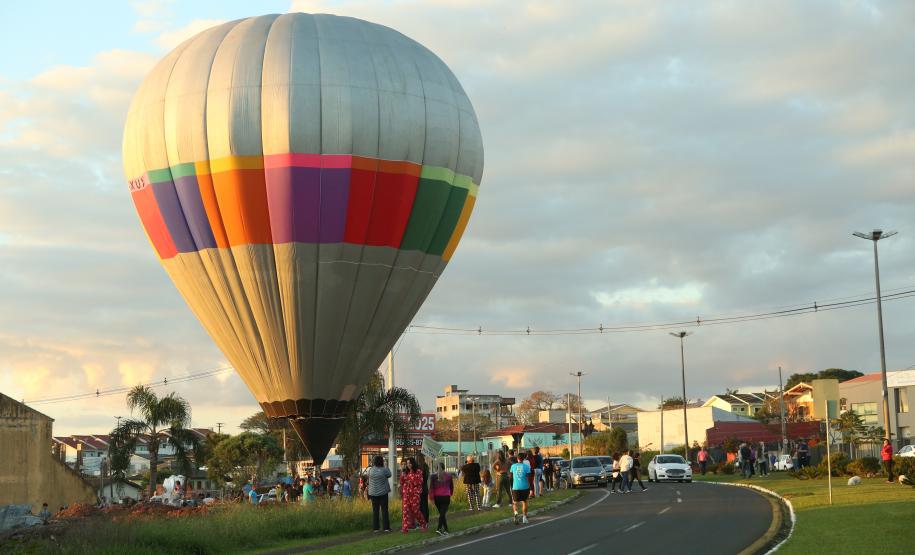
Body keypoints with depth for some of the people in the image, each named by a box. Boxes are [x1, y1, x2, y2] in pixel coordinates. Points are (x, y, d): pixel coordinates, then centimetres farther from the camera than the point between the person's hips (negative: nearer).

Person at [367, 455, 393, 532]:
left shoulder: (370, 470, -4)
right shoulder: (384, 470, -13)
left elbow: (366, 476, 13)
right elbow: (389, 475, 5)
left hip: (373, 493, 2)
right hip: (383, 493, -2)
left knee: (375, 510, 8)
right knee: (384, 510, 4)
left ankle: (375, 528, 7)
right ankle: (386, 527, 1)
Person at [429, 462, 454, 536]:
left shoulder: (434, 476, -1)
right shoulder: (448, 476, 2)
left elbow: (431, 487, -6)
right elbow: (451, 486, 12)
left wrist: (432, 498, -2)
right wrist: (451, 494, 30)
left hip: (437, 497, 2)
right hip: (446, 497, -2)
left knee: (441, 513, 16)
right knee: (442, 513, -7)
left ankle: (446, 529, 24)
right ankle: (439, 529, -25)